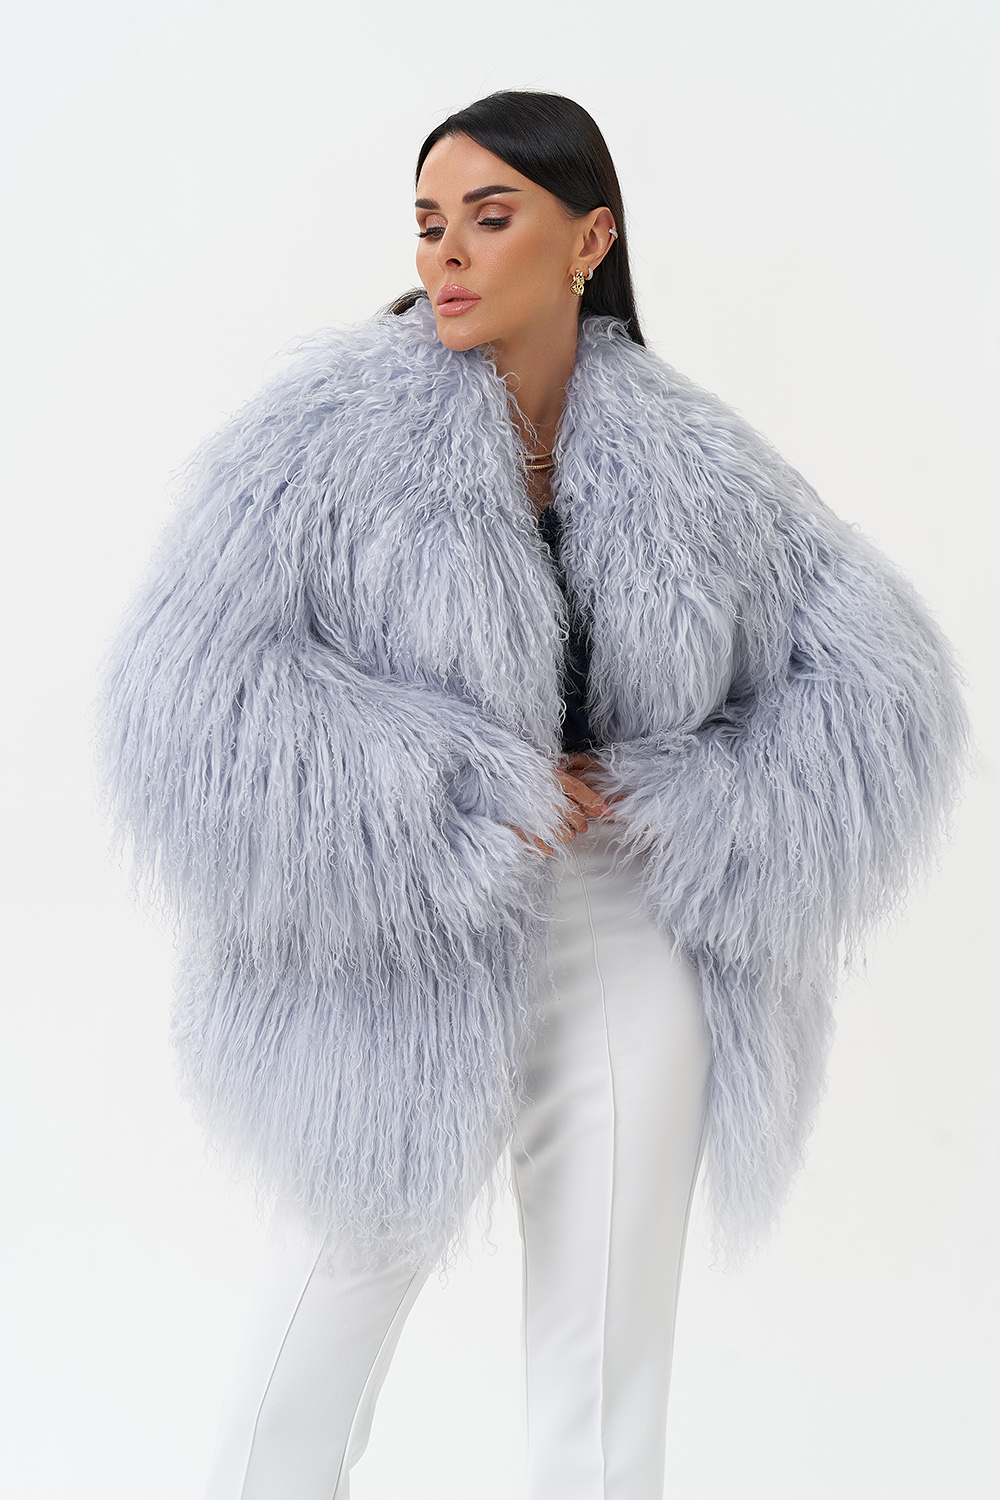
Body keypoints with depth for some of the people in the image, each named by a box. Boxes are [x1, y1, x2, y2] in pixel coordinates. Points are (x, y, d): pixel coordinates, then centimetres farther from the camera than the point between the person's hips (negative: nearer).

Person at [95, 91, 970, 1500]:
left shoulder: (694, 464, 0)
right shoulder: (331, 428, -9)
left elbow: (885, 678, 2)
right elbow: (186, 703, -19)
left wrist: (686, 813, -10)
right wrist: (473, 808, -19)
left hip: (628, 951, 3)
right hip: (401, 968, -2)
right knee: (337, 1300, 11)